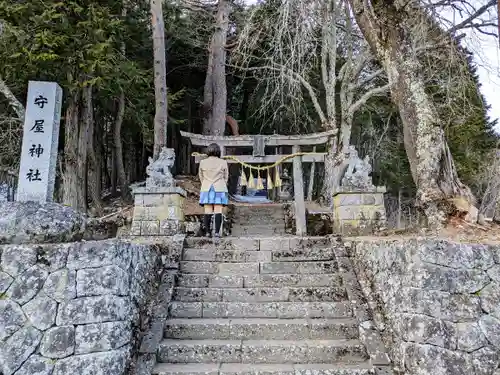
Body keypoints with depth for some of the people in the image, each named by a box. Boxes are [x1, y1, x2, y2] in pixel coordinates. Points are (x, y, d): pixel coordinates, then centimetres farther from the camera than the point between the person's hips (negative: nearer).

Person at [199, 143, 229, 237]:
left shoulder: (202, 162, 3)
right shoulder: (223, 162, -1)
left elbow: (201, 177, 12)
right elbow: (226, 177, 7)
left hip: (206, 189, 2)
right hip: (220, 189, -1)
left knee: (207, 212, 1)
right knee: (218, 211, -3)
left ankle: (207, 232, -2)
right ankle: (217, 232, -8)